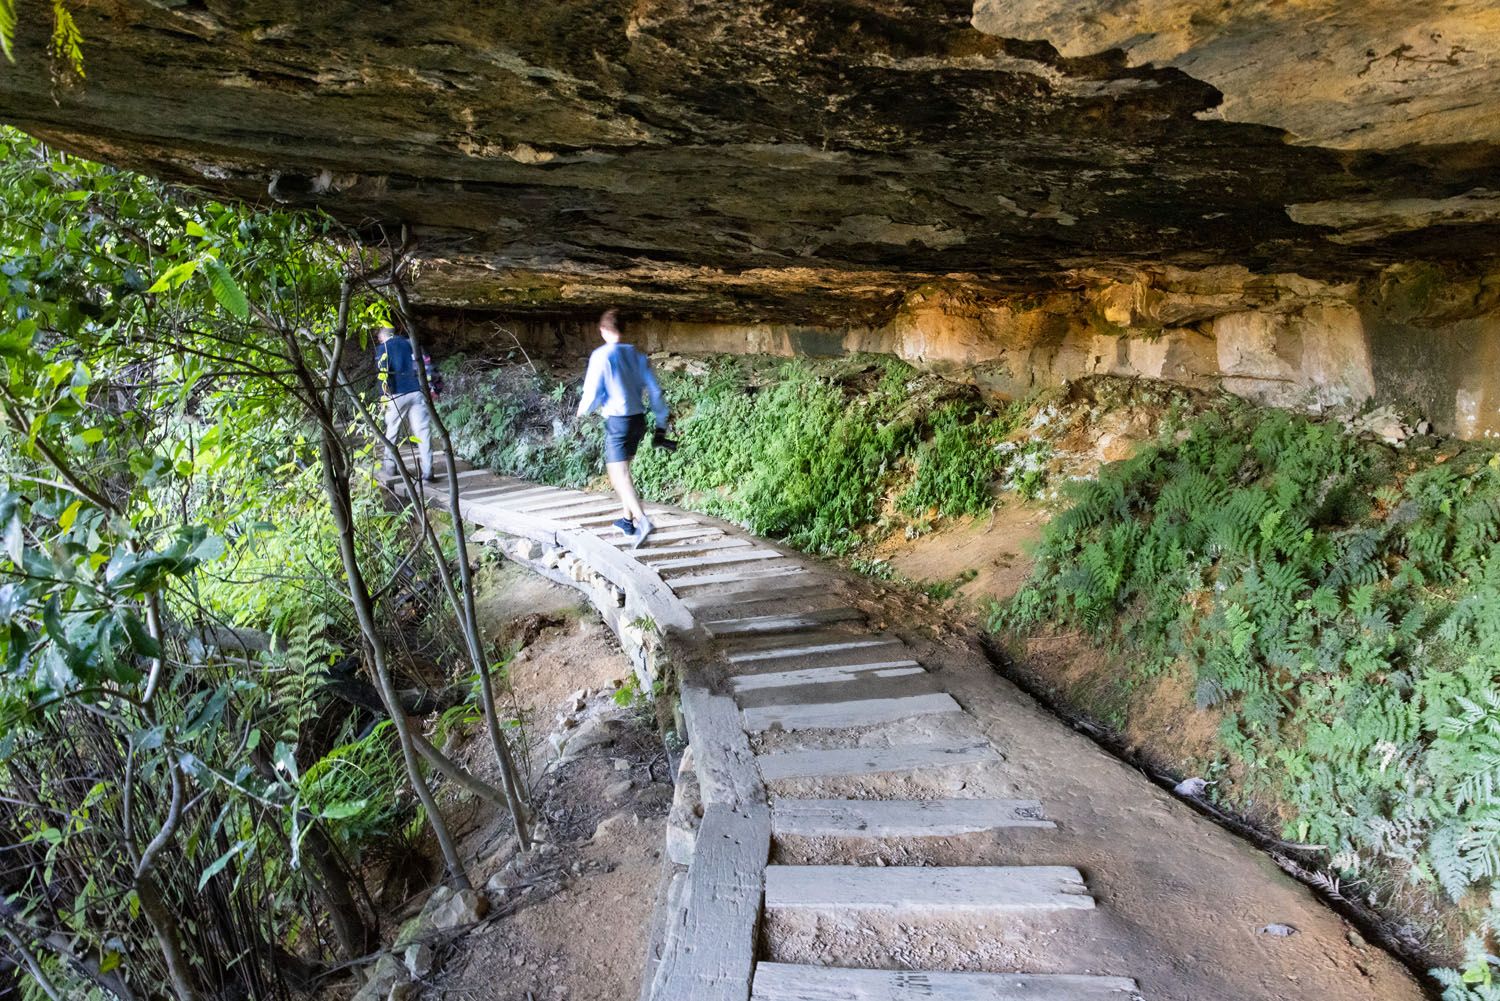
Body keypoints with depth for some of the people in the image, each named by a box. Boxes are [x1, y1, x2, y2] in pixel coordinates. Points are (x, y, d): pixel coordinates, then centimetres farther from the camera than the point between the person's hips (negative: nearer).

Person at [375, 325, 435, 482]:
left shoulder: (383, 348, 3)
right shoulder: (410, 344, 15)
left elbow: (383, 373, -7)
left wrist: (384, 395, -5)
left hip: (397, 395, -2)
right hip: (416, 393, 2)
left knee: (391, 433, 14)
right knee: (422, 432, -2)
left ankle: (390, 468, 22)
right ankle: (427, 471, -9)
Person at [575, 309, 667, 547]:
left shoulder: (601, 356, -9)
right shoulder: (636, 355, 7)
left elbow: (592, 392, -11)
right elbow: (654, 391, 6)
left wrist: (582, 411, 9)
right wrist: (661, 422, 13)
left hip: (617, 422, -6)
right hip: (638, 419, 6)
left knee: (619, 474, -10)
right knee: (623, 469, 21)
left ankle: (642, 520, -28)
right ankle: (628, 519, 26)